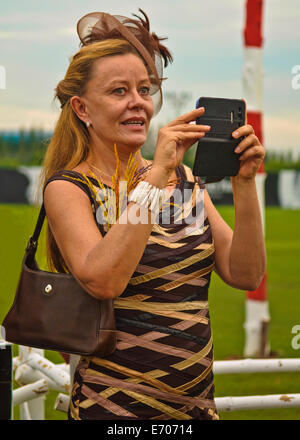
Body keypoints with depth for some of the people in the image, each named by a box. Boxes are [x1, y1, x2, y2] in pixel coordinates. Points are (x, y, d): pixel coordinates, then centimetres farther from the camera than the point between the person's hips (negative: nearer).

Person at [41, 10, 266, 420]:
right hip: (113, 409, -5)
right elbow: (102, 280, -25)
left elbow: (245, 275, 0)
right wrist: (156, 174, -25)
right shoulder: (68, 188, -7)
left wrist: (244, 183, -13)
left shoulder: (183, 179, 8)